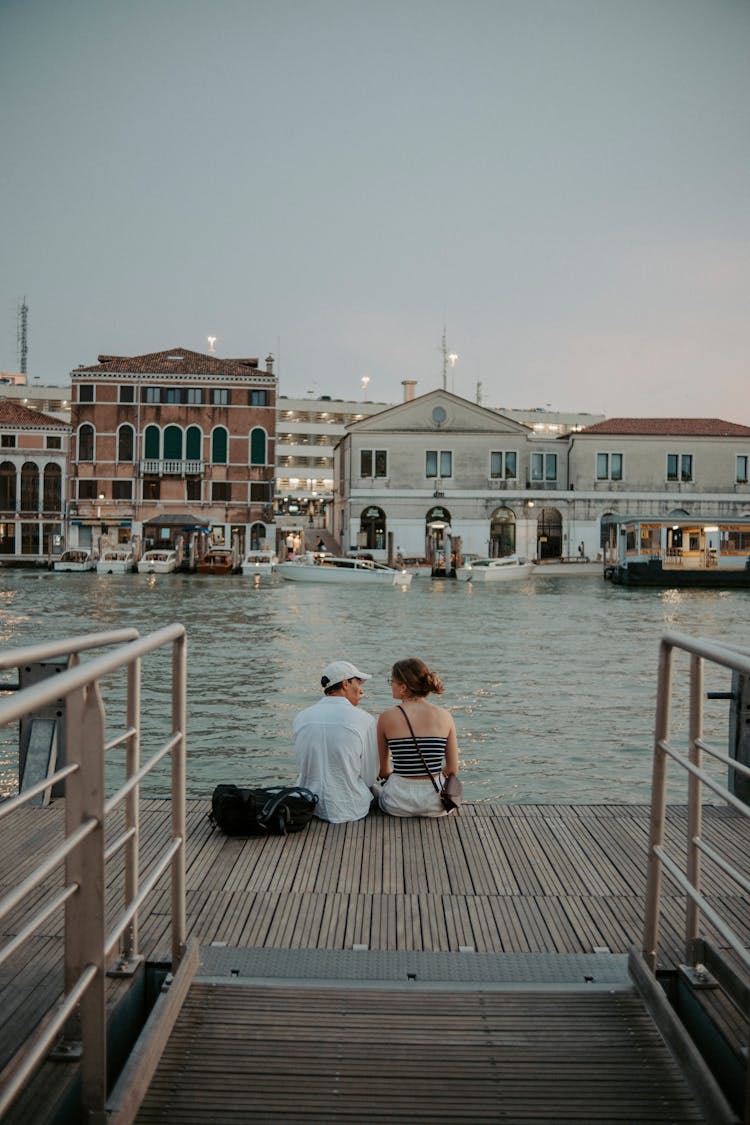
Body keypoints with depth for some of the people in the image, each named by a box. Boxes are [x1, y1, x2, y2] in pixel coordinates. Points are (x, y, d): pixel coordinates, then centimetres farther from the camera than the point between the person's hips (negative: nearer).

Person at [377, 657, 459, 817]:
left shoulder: (387, 718, -10)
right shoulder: (445, 716, -6)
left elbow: (383, 771, 0)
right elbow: (452, 769, 0)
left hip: (399, 804, -1)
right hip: (436, 804, 1)